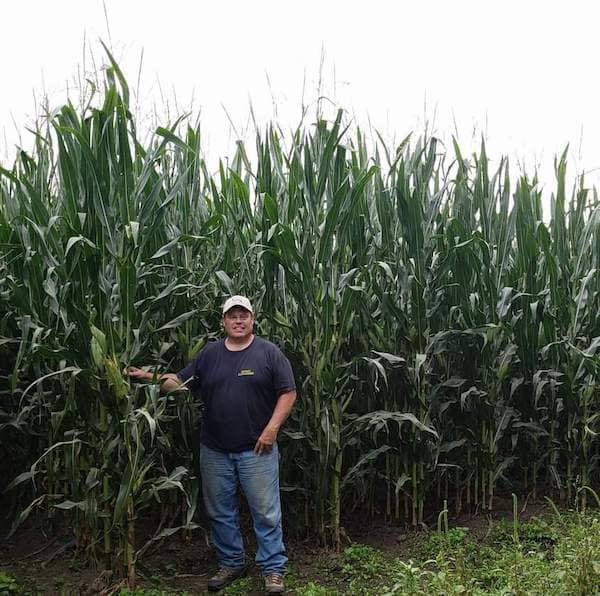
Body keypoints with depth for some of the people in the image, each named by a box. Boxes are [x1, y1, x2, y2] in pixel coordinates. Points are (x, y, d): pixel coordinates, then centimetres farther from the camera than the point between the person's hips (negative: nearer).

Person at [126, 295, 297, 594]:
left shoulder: (269, 352, -4)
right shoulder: (209, 353, 7)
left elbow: (288, 392, -5)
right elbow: (180, 382, 10)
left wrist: (272, 428, -13)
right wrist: (150, 377, -5)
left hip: (257, 449, -4)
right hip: (215, 451, 4)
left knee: (266, 512, 2)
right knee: (220, 512, 13)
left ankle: (273, 569, 15)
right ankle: (230, 563, 30)